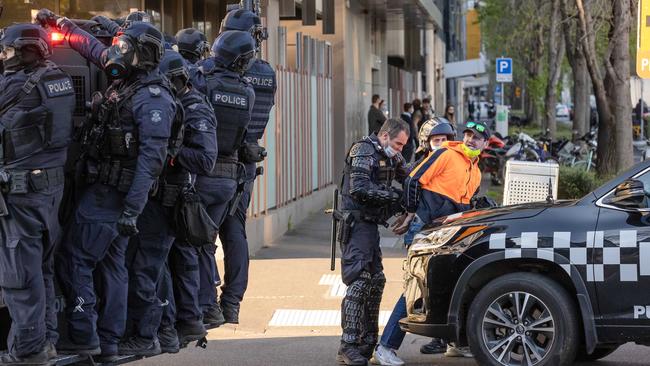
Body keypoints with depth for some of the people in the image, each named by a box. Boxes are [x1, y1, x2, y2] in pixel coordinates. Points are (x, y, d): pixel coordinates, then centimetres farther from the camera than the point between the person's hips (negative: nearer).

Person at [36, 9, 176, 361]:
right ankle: (108, 342, 16)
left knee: (74, 259, -8)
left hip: (111, 194, -9)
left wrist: (132, 209, -29)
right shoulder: (126, 83, 10)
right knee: (110, 264, 11)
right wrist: (58, 23, 25)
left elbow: (151, 158, -24)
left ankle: (83, 336, -6)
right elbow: (93, 49, 27)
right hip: (107, 188, 9)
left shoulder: (153, 98, -17)